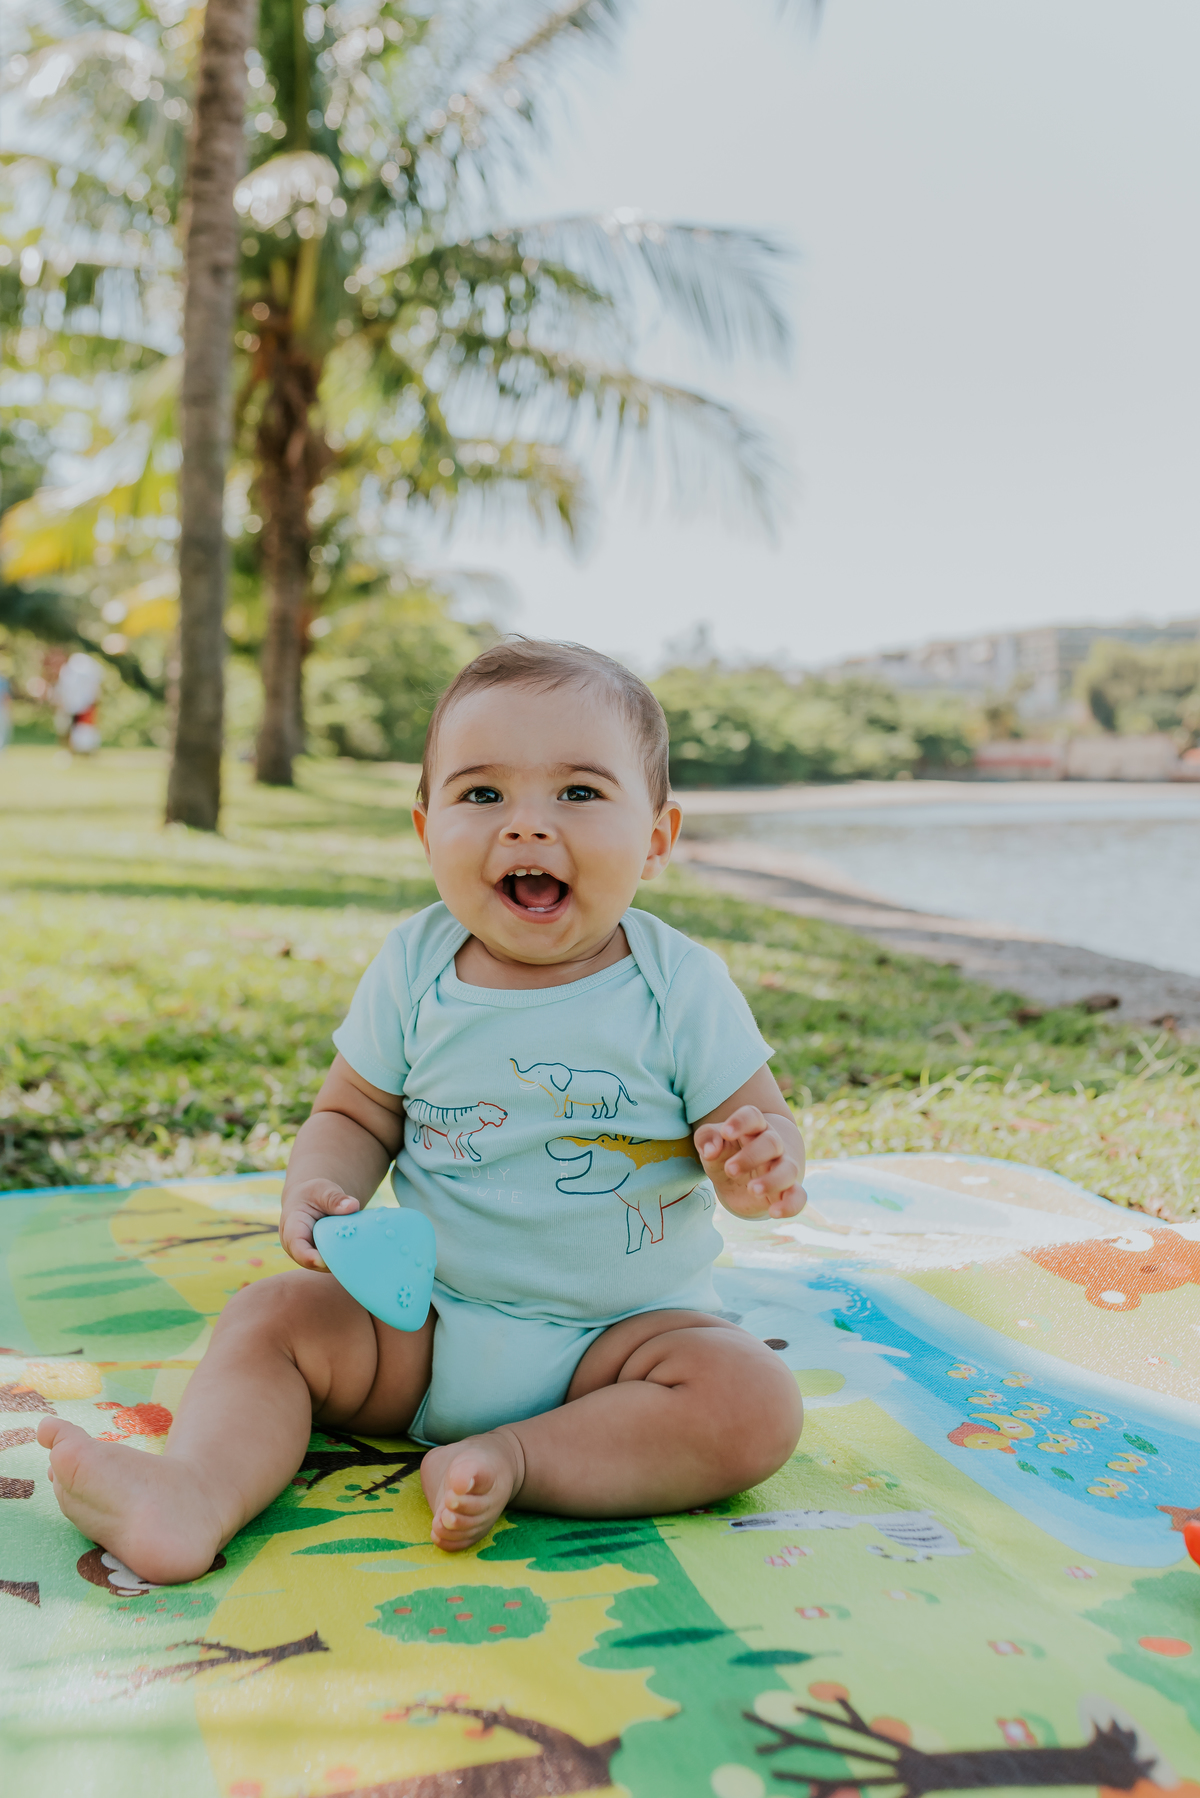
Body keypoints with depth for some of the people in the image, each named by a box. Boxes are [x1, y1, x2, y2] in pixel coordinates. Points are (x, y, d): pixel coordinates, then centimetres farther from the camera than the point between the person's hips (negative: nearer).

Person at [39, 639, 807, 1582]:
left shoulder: (681, 986, -10)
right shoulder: (413, 968, -3)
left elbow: (762, 1125, -4)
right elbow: (355, 1115, 5)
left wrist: (756, 1165, -29)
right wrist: (321, 1188, -17)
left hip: (625, 1329, -2)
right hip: (426, 1325, 3)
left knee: (755, 1403, -26)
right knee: (273, 1313, -14)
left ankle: (512, 1460, -24)